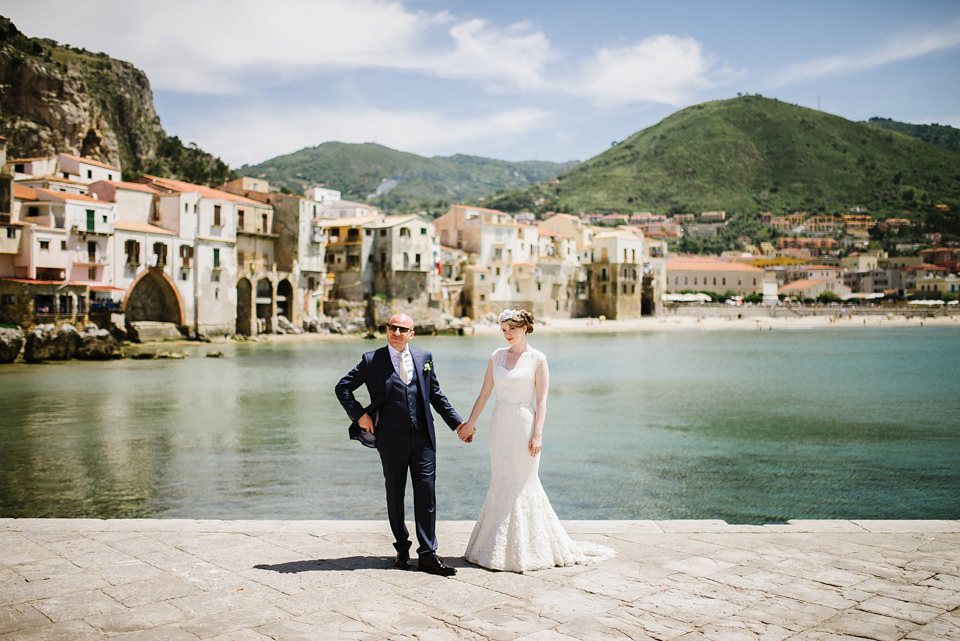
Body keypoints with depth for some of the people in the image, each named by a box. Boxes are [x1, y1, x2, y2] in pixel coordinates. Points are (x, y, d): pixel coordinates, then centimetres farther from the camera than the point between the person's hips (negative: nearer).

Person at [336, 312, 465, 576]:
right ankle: (402, 550, 23)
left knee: (426, 493, -3)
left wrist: (456, 423, 14)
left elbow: (435, 394, 16)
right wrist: (359, 414, -5)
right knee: (395, 496, 9)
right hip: (391, 438, -1)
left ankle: (428, 554, 2)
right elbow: (343, 388, 5)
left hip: (423, 438, 2)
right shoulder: (372, 360, 0)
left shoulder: (424, 357, 8)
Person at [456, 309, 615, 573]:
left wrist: (537, 434, -14)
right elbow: (485, 393, 12)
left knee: (522, 482, -1)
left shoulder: (537, 359, -5)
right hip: (500, 423, 5)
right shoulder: (497, 356, 8)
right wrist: (470, 423, 12)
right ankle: (500, 547, 20)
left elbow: (541, 400, -7)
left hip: (524, 424, -5)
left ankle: (526, 549, 11)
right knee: (502, 482, 9)